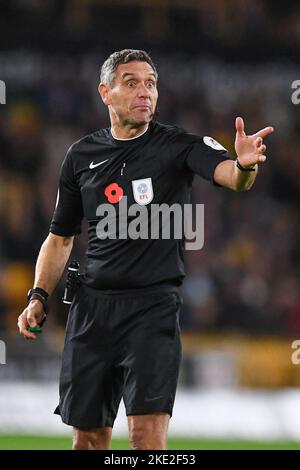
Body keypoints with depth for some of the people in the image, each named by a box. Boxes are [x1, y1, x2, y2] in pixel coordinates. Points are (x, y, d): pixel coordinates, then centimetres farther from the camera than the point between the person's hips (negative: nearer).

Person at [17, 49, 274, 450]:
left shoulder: (177, 145, -3)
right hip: (91, 307, 4)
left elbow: (226, 173, -23)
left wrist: (244, 164, -46)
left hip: (154, 303, -4)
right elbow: (60, 237, 18)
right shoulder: (82, 155, 9)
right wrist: (39, 296, 6)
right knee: (88, 434, 9)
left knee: (148, 431, -16)